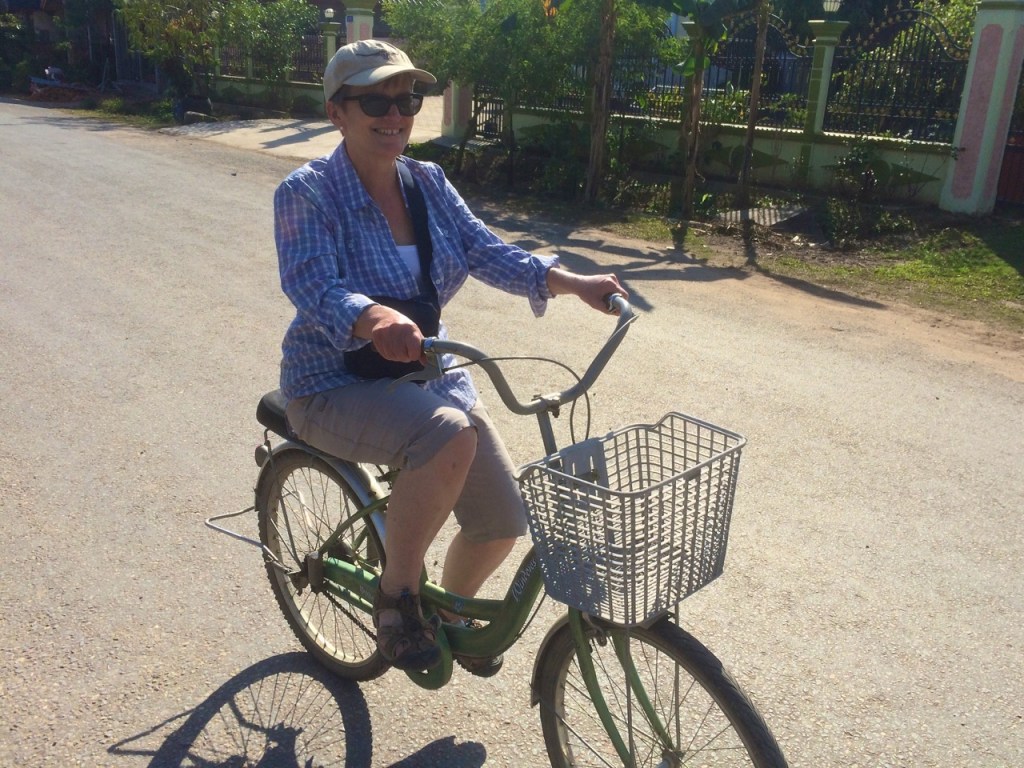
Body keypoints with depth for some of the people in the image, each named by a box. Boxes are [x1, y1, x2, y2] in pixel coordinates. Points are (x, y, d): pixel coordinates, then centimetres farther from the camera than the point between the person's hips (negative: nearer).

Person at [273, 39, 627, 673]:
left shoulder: (428, 182, 4)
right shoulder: (307, 193, -13)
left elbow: (486, 250, -6)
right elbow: (314, 285, -29)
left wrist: (574, 282, -22)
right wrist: (376, 322, -51)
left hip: (426, 375, 6)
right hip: (335, 386, -5)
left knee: (503, 520, -4)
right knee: (449, 435, -36)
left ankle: (451, 610, 30)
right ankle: (397, 593, -12)